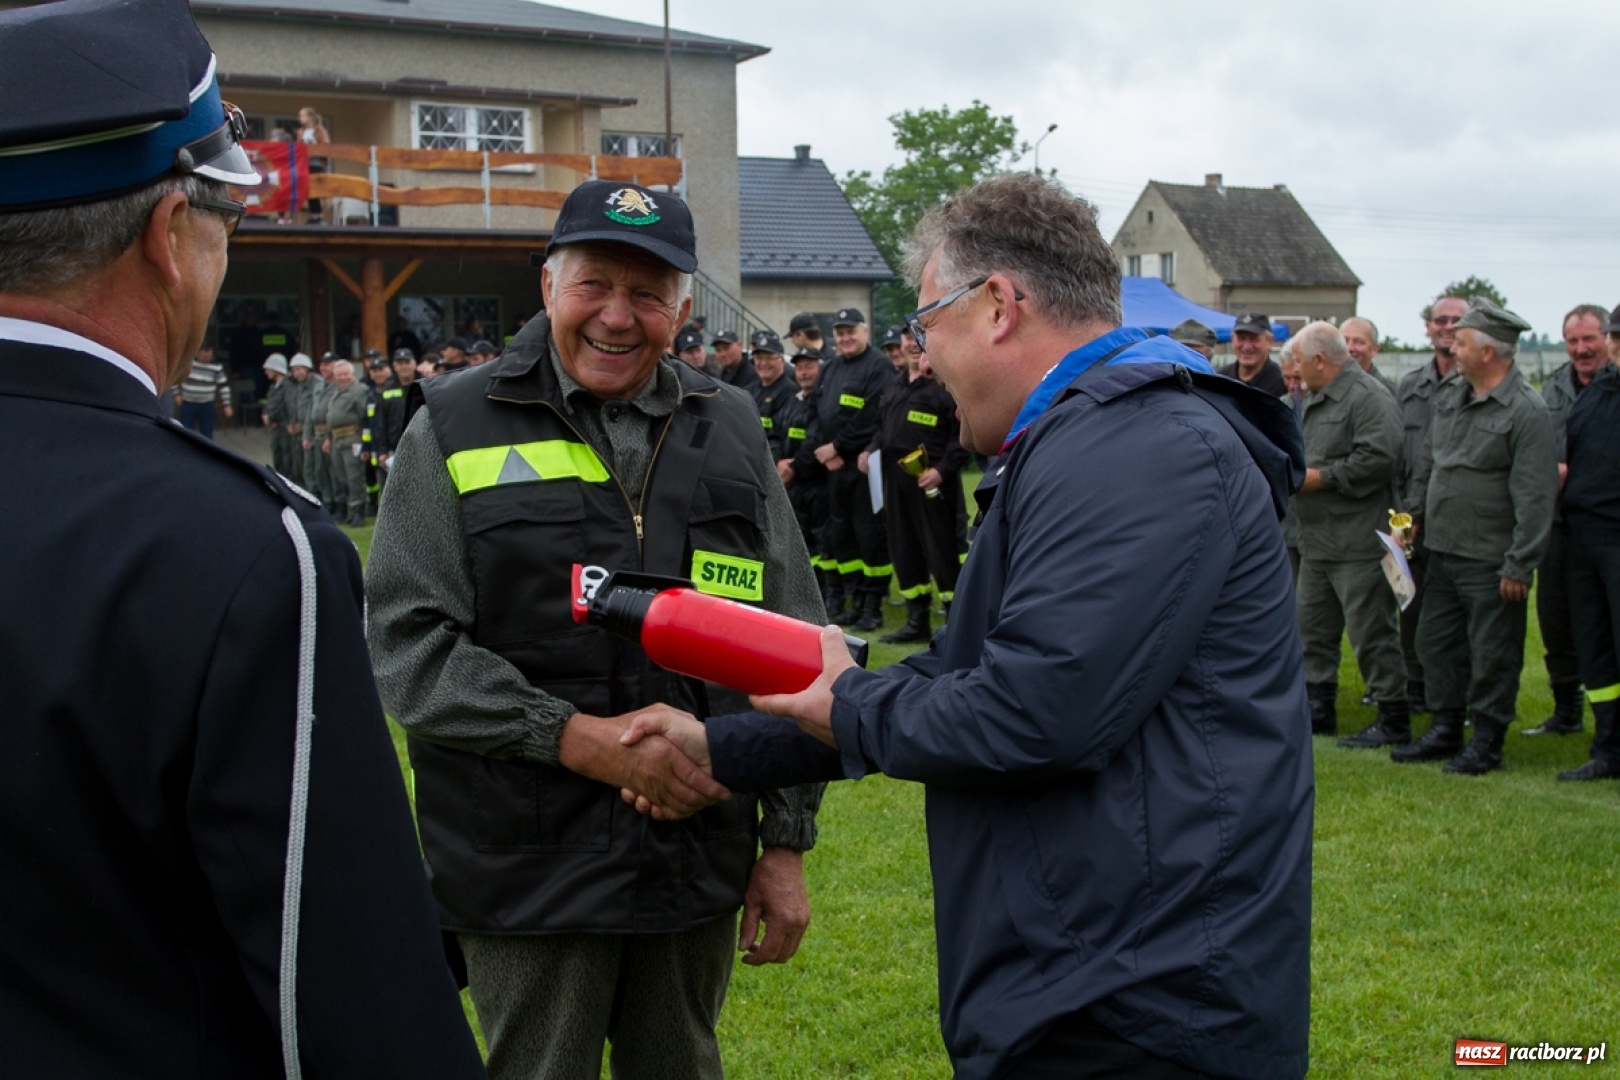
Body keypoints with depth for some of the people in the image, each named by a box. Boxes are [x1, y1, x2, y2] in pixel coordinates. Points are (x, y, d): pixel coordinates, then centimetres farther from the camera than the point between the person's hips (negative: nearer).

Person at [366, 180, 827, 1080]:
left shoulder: (729, 431, 7)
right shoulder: (458, 429, -3)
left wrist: (788, 842, 6)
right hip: (531, 868, -3)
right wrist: (572, 737, -19)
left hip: (700, 861, 3)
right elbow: (408, 645, -9)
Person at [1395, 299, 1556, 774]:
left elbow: (1535, 498, -17)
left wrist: (1519, 566, -17)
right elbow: (1427, 463, 21)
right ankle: (1445, 729, 26)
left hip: (1490, 560, -8)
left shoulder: (1526, 411, -15)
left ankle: (1486, 740, 14)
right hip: (1442, 551, 8)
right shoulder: (1449, 396, 9)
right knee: (1436, 642, 14)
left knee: (1491, 654, 2)